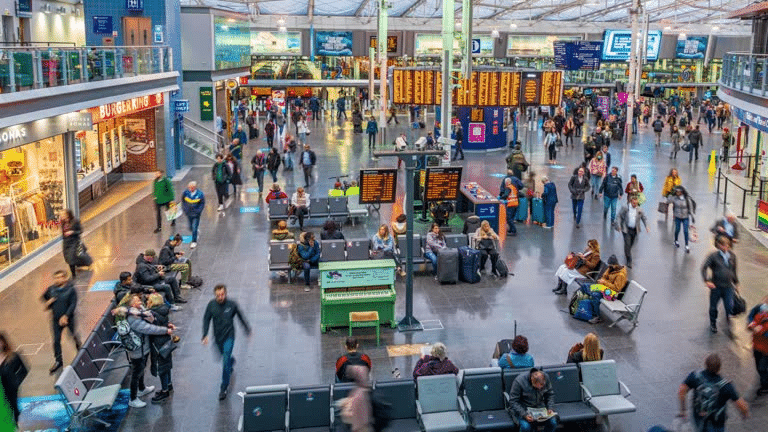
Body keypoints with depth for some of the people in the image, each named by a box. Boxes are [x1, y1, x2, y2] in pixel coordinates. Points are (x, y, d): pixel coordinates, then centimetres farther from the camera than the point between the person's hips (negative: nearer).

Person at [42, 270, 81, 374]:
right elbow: (44, 297, 16)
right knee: (56, 340, 4)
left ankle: (80, 349, 44)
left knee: (74, 336, 15)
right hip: (56, 319, 3)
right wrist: (48, 302, -7)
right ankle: (58, 361, 16)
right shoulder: (51, 289, -3)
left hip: (68, 318, -3)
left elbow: (73, 304, -17)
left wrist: (66, 316, -24)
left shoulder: (71, 290, -14)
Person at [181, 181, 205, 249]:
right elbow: (183, 201, 8)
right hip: (188, 213, 3)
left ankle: (194, 242, 11)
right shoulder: (186, 193, -8)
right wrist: (184, 209, -2)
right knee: (191, 227, 15)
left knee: (194, 228, -5)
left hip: (196, 214, -3)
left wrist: (198, 211, -14)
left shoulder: (200, 194, -15)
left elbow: (202, 203, -5)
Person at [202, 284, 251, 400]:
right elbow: (206, 320, -1)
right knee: (225, 356, 25)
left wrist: (247, 330, 11)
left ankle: (224, 388, -4)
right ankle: (231, 361, 62)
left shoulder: (232, 304, -13)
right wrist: (205, 335, -10)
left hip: (229, 336, -3)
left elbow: (241, 317, 2)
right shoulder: (211, 305, -9)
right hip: (218, 337, 3)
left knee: (225, 362, -11)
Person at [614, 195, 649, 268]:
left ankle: (626, 254, 43)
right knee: (627, 244, -9)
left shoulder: (640, 210, 1)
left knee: (631, 244, 15)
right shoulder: (625, 208, -7)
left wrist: (646, 227, -5)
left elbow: (644, 218, 8)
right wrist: (619, 226, -11)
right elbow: (619, 216, -2)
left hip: (635, 230, 4)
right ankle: (629, 261, -3)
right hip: (626, 229, -4)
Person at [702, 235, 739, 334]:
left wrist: (736, 283, 20)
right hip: (716, 286, -2)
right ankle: (713, 323, 36)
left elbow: (734, 270, 15)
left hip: (728, 286, 2)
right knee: (713, 307, 12)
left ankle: (728, 319, 24)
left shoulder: (732, 255, 3)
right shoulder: (713, 256, -10)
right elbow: (704, 267, -12)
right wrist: (707, 281, -22)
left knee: (729, 306, -6)